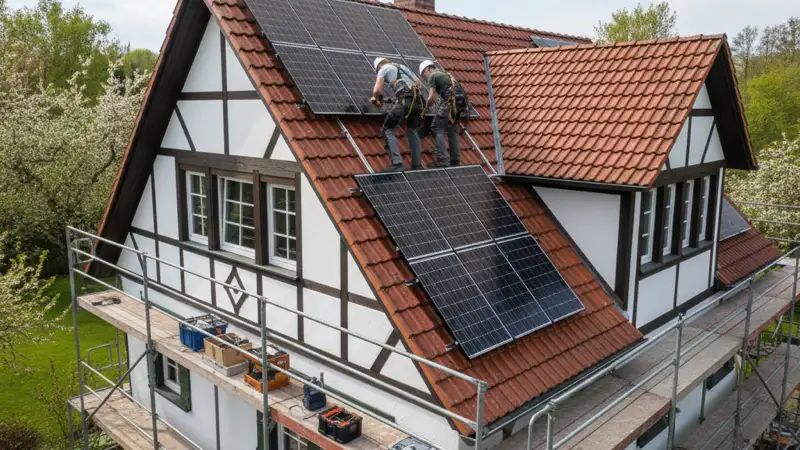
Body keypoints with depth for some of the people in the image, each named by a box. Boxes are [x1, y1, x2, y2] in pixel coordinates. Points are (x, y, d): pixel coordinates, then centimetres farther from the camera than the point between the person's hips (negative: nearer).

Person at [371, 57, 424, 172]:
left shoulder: (383, 69, 15)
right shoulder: (403, 67, 34)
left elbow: (377, 91, 4)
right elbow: (420, 84, 30)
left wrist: (377, 99, 25)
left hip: (404, 99, -6)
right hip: (418, 100, 6)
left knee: (388, 130, 3)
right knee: (413, 130, 23)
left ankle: (397, 163, -10)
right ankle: (417, 164, 19)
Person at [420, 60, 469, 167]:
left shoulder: (432, 76, 5)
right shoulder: (445, 74, 32)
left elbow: (432, 97, -4)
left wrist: (427, 106, 12)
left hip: (449, 102, -8)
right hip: (459, 103, 8)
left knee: (438, 129, -2)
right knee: (453, 130, 17)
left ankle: (442, 160, -10)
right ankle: (455, 160, 17)